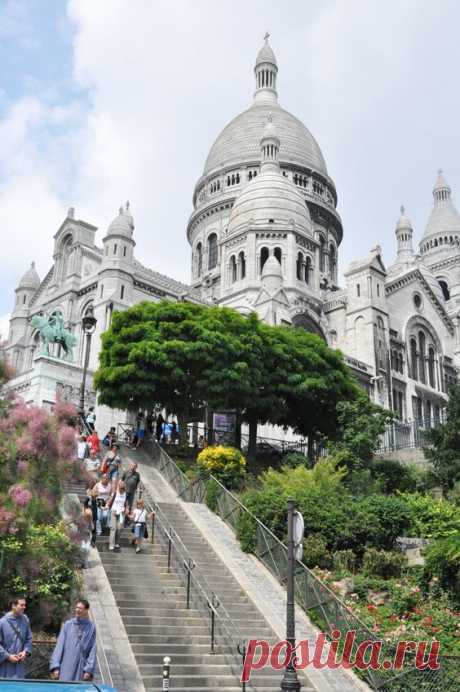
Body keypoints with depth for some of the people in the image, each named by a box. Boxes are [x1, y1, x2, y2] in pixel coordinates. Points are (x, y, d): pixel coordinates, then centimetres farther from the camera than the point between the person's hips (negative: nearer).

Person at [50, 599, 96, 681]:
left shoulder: (91, 627, 2)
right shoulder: (68, 625, 4)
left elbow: (92, 650, 1)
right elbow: (59, 645, 3)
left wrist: (89, 670, -6)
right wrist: (55, 666, -4)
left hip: (81, 669, 0)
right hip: (66, 669, 1)